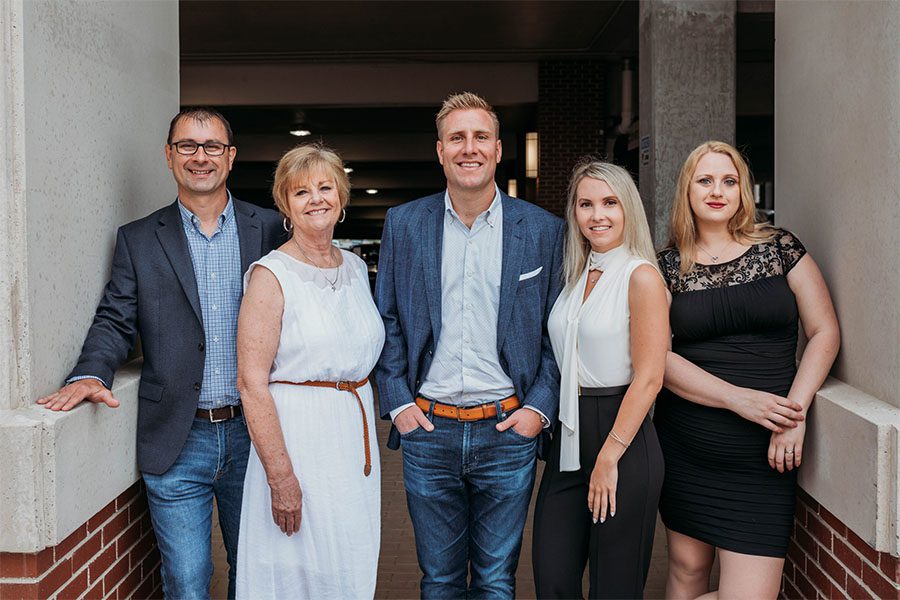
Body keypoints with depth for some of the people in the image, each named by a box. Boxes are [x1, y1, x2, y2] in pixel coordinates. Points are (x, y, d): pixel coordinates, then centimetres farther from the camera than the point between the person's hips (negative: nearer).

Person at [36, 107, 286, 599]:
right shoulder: (138, 240, 5)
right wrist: (91, 374, -17)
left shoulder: (269, 229, 4)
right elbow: (115, 321, 3)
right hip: (177, 442, -1)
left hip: (252, 433, 1)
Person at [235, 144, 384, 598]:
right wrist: (280, 476, -19)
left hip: (355, 432, 6)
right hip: (297, 434, -6)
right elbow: (252, 383, -15)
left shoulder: (356, 267, 9)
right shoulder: (270, 275, -11)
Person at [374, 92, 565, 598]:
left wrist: (540, 407, -5)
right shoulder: (404, 224, 3)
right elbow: (386, 320, 7)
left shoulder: (544, 229, 0)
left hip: (508, 430, -1)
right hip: (428, 429, 1)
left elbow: (557, 329, 3)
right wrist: (397, 402, -1)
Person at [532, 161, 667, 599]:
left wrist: (609, 457, -16)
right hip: (569, 439, 7)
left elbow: (648, 378, -14)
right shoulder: (576, 276, 13)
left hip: (622, 437, -6)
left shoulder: (641, 277, -9)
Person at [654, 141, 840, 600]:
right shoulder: (667, 266, 3)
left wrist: (795, 411, -10)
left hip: (763, 455, -1)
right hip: (685, 449, 1)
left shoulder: (778, 247, 3)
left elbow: (824, 331, 2)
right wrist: (738, 398, -15)